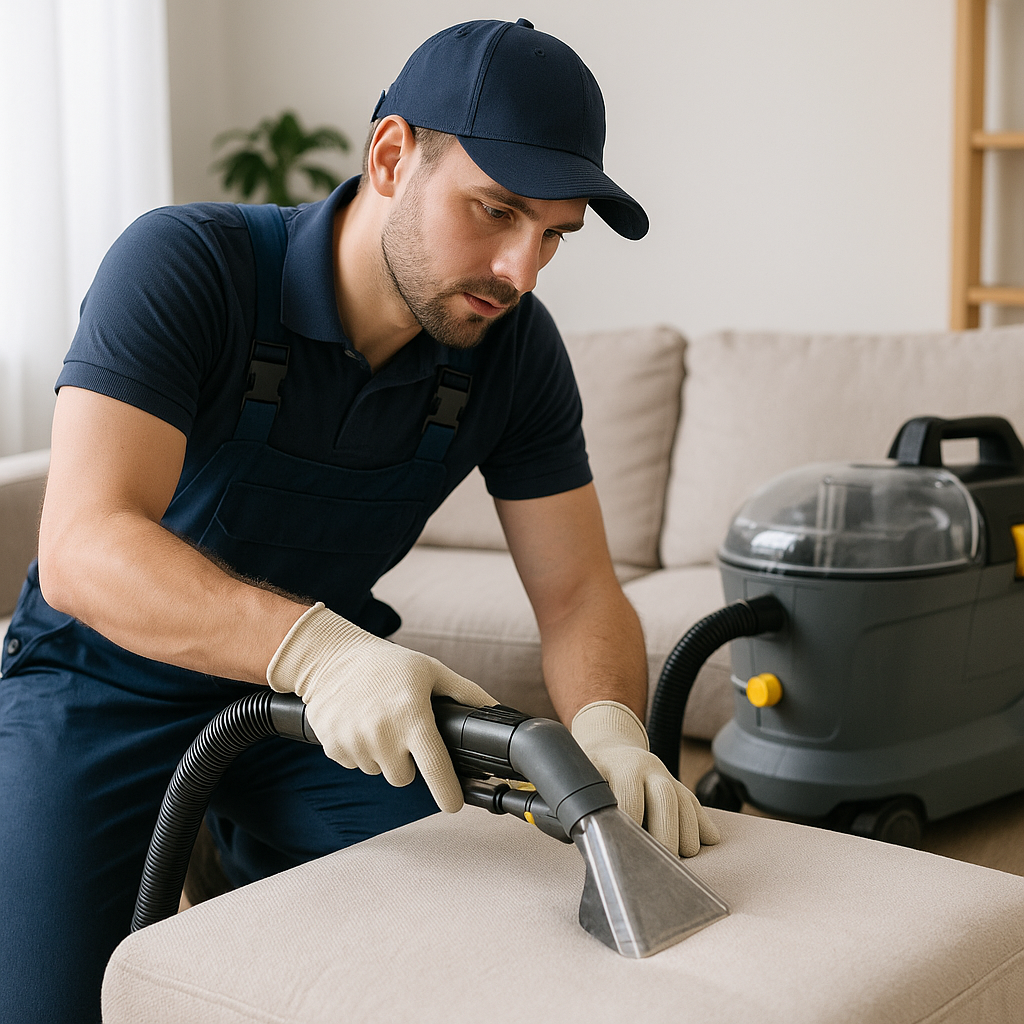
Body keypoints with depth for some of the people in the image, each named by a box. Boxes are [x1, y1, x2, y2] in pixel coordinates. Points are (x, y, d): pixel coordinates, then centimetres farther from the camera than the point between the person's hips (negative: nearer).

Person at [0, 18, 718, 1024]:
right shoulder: (183, 265, -26)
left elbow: (578, 593, -10)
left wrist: (608, 726, -33)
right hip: (108, 682, -3)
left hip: (323, 685, 4)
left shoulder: (514, 348, -11)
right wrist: (314, 647, -53)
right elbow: (83, 548, -37)